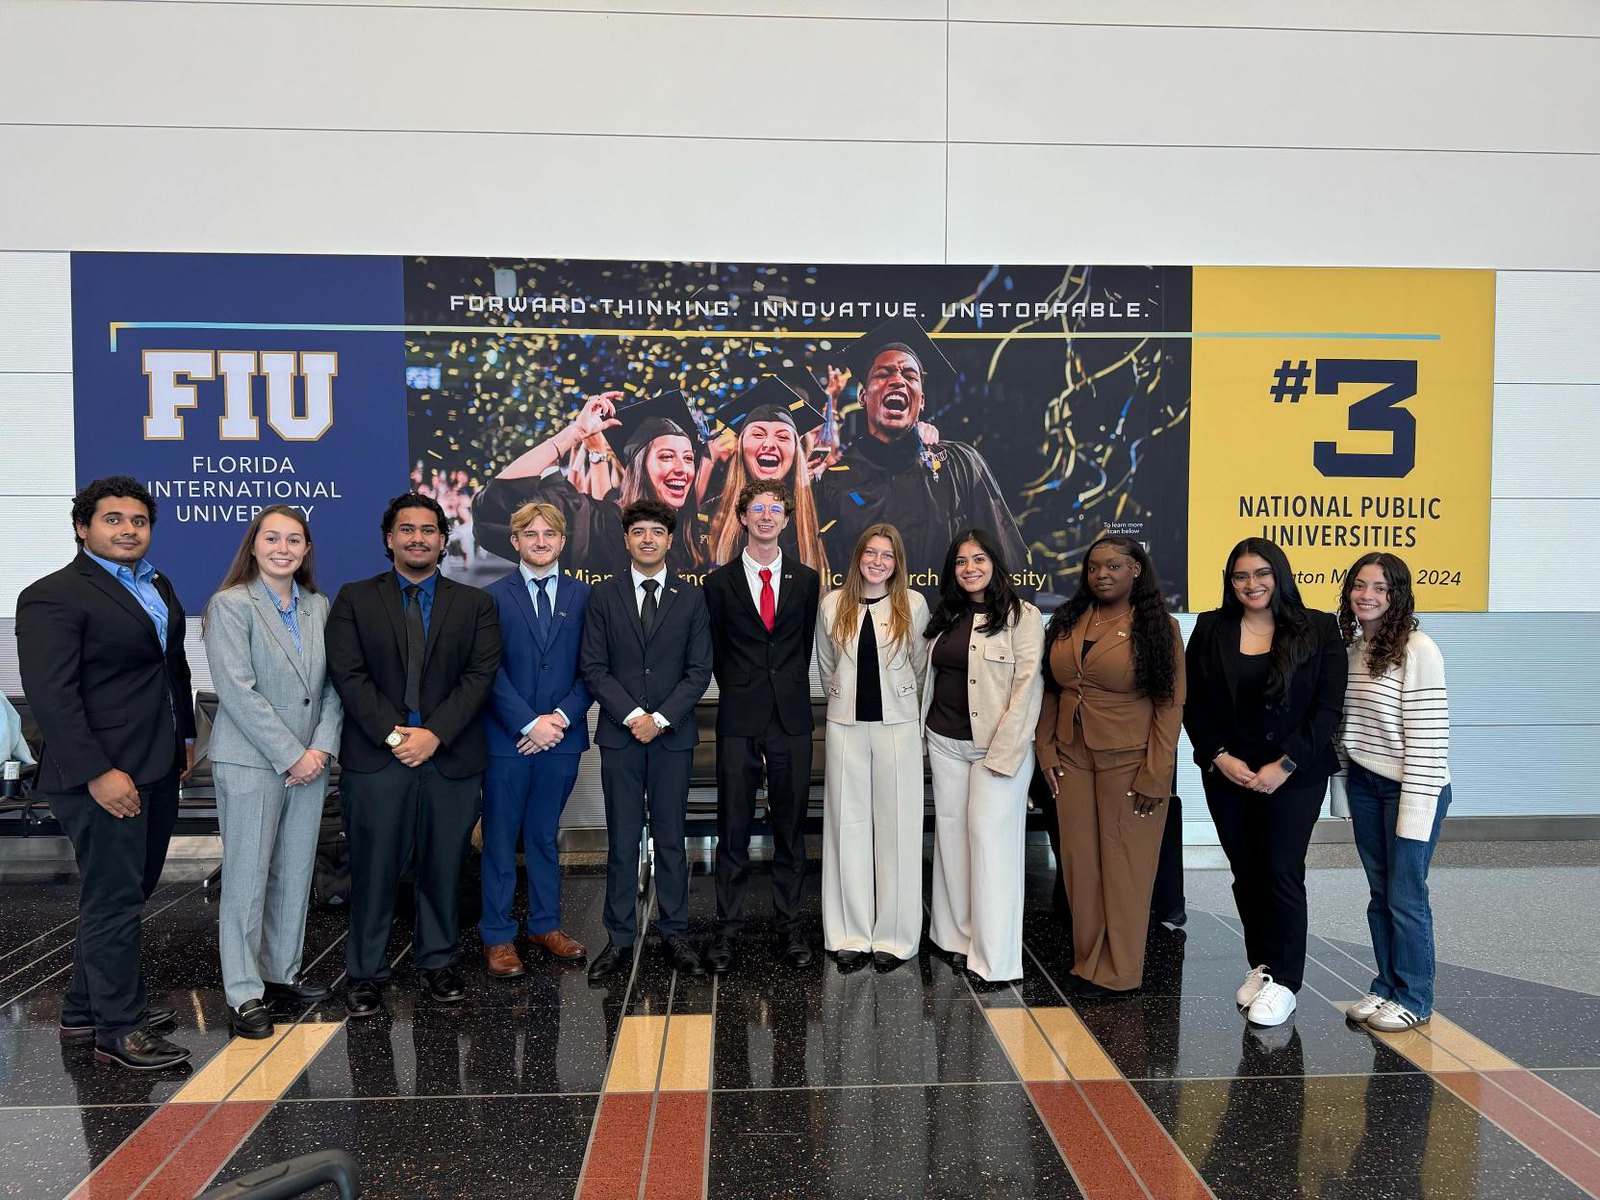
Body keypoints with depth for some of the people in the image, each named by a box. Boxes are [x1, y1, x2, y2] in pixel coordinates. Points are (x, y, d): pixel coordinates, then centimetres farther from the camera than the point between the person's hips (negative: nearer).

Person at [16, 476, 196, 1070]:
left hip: (157, 769, 8)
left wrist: (185, 737, 18)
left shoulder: (158, 586, 14)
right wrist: (98, 772, -21)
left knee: (126, 893, 16)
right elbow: (50, 695, -18)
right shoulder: (51, 597, -11)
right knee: (115, 900, 0)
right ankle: (117, 1029, 13)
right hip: (103, 775, -8)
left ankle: (87, 1006, 31)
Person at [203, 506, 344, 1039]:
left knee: (296, 873, 11)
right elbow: (237, 690, -14)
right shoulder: (231, 604, -7)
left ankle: (281, 974, 24)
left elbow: (333, 685, 8)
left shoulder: (319, 606, 9)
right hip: (250, 762, -5)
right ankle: (244, 993, 12)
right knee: (247, 877, 1)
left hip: (309, 761, 5)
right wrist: (291, 755, -15)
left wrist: (322, 746, -6)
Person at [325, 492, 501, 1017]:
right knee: (373, 870, 5)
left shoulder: (474, 604, 9)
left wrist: (434, 733, -12)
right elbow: (348, 674, -2)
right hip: (375, 758, -1)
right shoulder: (354, 599, 7)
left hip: (451, 758, 1)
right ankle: (365, 971, 19)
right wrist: (394, 735, -12)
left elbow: (480, 674, -1)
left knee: (444, 868, 9)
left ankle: (439, 964, 24)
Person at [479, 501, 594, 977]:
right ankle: (498, 936, 16)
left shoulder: (582, 595, 5)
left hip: (561, 736, 2)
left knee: (544, 834, 14)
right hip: (507, 738, -2)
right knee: (501, 838, 6)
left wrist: (560, 717, -10)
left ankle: (545, 924, 26)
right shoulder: (494, 596, 1)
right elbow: (491, 671, -5)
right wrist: (528, 724, -13)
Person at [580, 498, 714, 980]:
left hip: (673, 735, 0)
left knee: (671, 840, 7)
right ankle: (619, 939, 15)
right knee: (622, 842, 5)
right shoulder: (603, 596, 5)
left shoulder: (691, 598, 5)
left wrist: (661, 718, -10)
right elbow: (594, 667, 0)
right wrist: (632, 715, -11)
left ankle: (675, 936, 17)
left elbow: (699, 670, 1)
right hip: (619, 735, 0)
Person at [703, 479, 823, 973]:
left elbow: (807, 644, 11)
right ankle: (728, 928, 15)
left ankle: (790, 926, 19)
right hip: (738, 722, -1)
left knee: (791, 828, 8)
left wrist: (789, 692, 8)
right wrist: (738, 695, 7)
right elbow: (716, 651, 9)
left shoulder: (807, 580, 7)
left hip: (792, 720, 1)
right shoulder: (720, 582, 5)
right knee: (733, 830, 4)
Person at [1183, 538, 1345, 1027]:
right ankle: (1260, 964, 27)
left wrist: (1285, 765, -13)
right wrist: (1220, 757, -8)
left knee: (1282, 872, -3)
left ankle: (1284, 979, 10)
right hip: (1227, 774, 3)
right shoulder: (1210, 629, 4)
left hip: (1293, 775, -3)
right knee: (1246, 873, 11)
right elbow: (1192, 703, 4)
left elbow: (1328, 706, -6)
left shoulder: (1318, 629, -2)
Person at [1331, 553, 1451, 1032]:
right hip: (1364, 786, 6)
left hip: (1410, 788, -6)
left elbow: (1428, 736, -15)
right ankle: (1386, 986, 27)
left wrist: (1414, 806, -16)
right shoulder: (1350, 647, 7)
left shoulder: (1418, 650, -14)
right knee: (1379, 893, 13)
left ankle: (1413, 998, 18)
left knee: (1405, 896, 2)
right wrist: (1342, 787, 10)